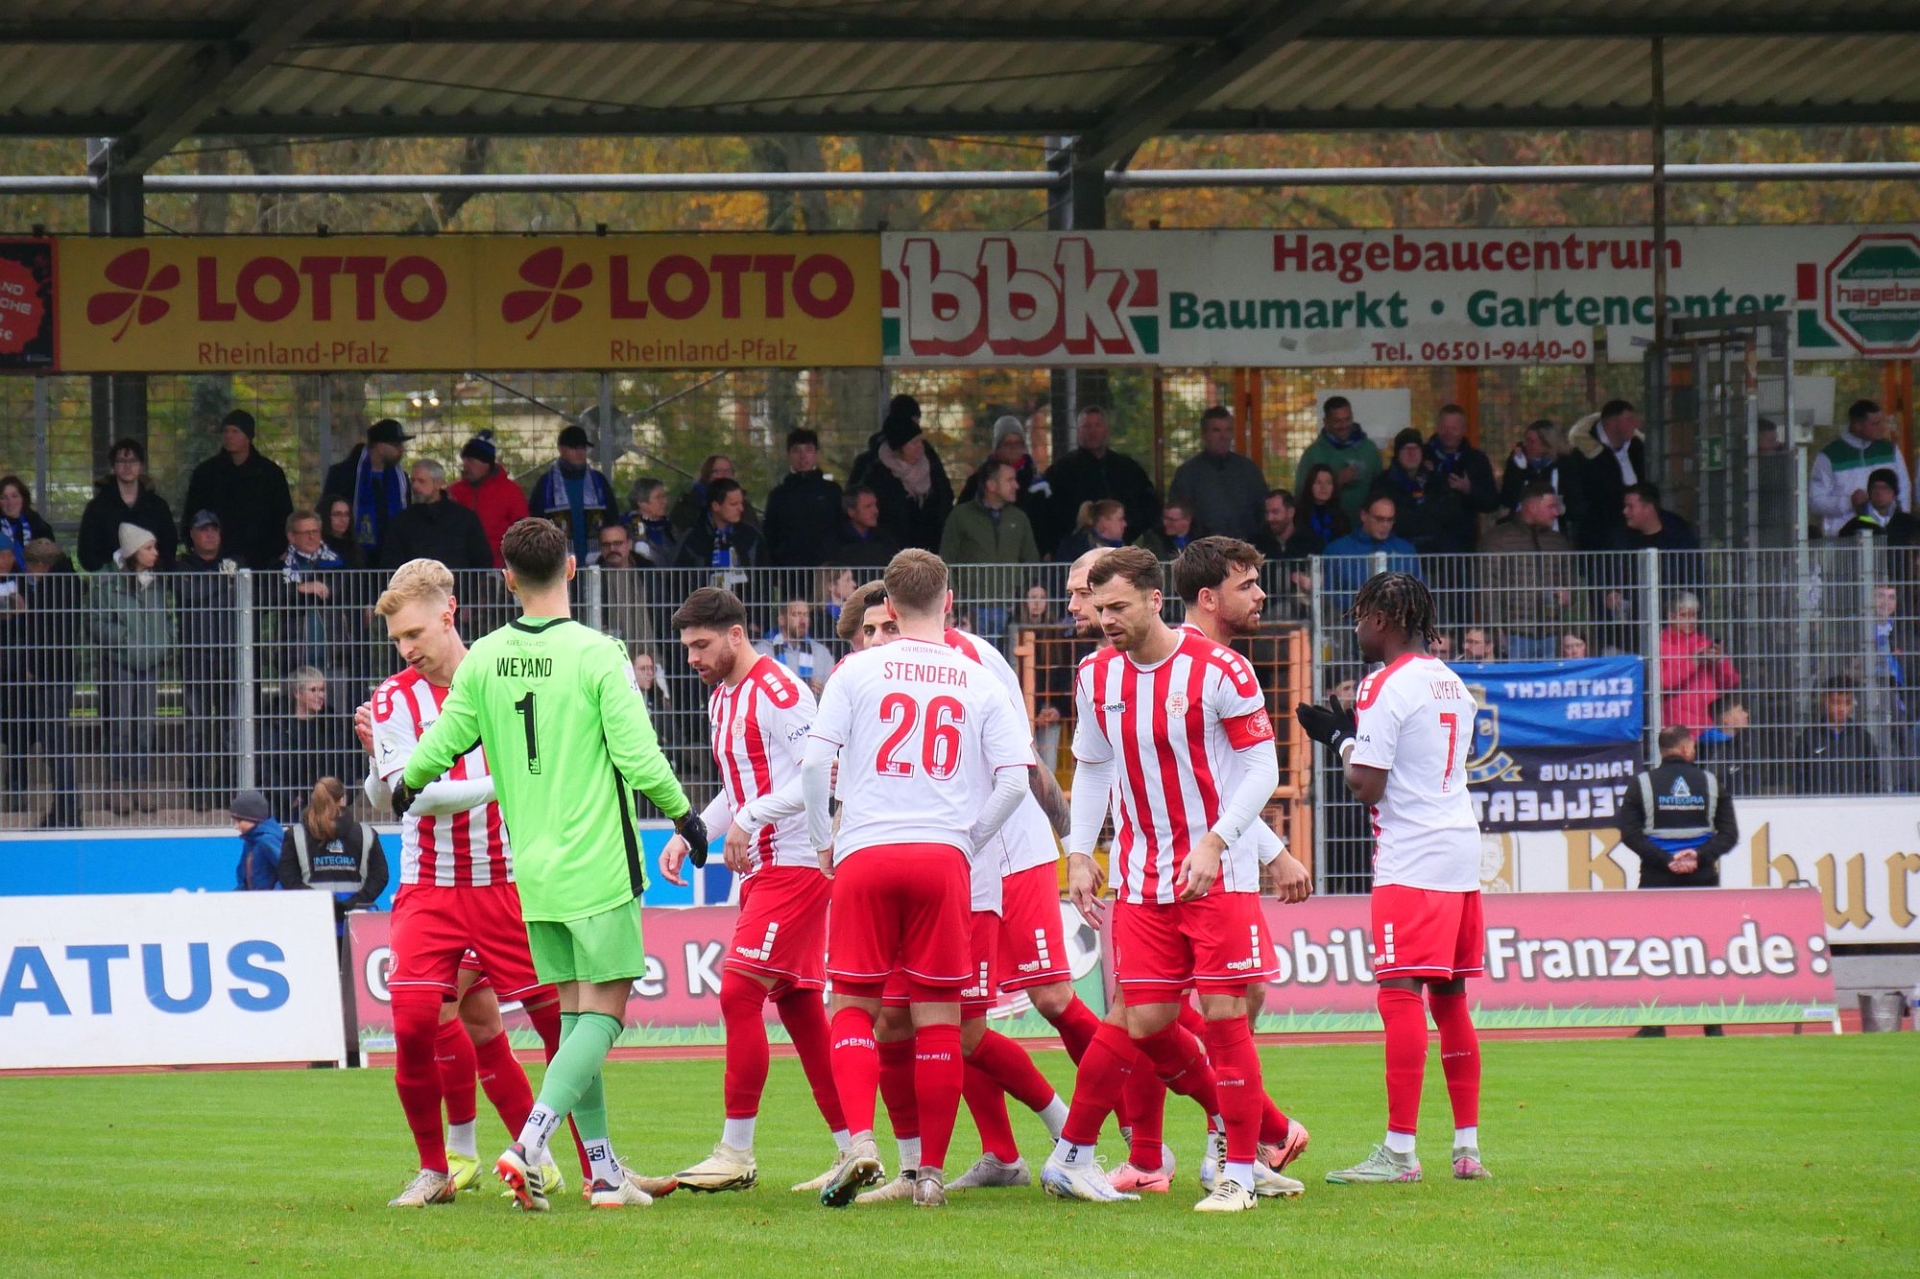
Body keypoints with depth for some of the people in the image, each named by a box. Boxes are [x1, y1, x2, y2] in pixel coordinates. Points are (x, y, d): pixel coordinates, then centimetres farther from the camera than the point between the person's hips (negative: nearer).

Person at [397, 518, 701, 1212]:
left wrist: (406, 785, 27)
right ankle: (529, 1146, -20)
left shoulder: (483, 660, 1)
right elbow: (638, 758, -15)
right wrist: (684, 816, 2)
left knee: (574, 1012, 13)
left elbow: (440, 746, 5)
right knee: (602, 1013, -3)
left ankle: (603, 1171, 13)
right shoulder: (597, 654, -12)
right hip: (598, 866, -5)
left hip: (532, 869, 5)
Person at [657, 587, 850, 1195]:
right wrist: (688, 836, 14)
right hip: (762, 870, 10)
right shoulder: (722, 698, 17)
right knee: (798, 1007, 9)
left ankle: (736, 1153, -11)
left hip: (793, 865, -10)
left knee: (739, 993, -13)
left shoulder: (777, 690, -14)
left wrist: (749, 820, -22)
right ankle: (853, 1149, 12)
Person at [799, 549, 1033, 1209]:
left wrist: (823, 840, 9)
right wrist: (969, 841, 12)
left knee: (853, 1006, 7)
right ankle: (931, 1173, 7)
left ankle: (860, 1139, -14)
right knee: (938, 1015, 6)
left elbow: (815, 763, -4)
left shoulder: (857, 670, 2)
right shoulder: (978, 682, 6)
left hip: (865, 856, -1)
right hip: (944, 857, 1)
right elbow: (1014, 781, 0)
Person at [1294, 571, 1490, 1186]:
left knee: (1400, 994, -10)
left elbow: (1368, 785, -13)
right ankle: (1467, 1146, 13)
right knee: (1449, 999, 13)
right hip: (1461, 851, 9)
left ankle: (1400, 1150, -14)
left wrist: (1340, 739, 5)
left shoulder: (1385, 687, -10)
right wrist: (1355, 733, 22)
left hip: (1412, 860, -9)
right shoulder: (1452, 684, 16)